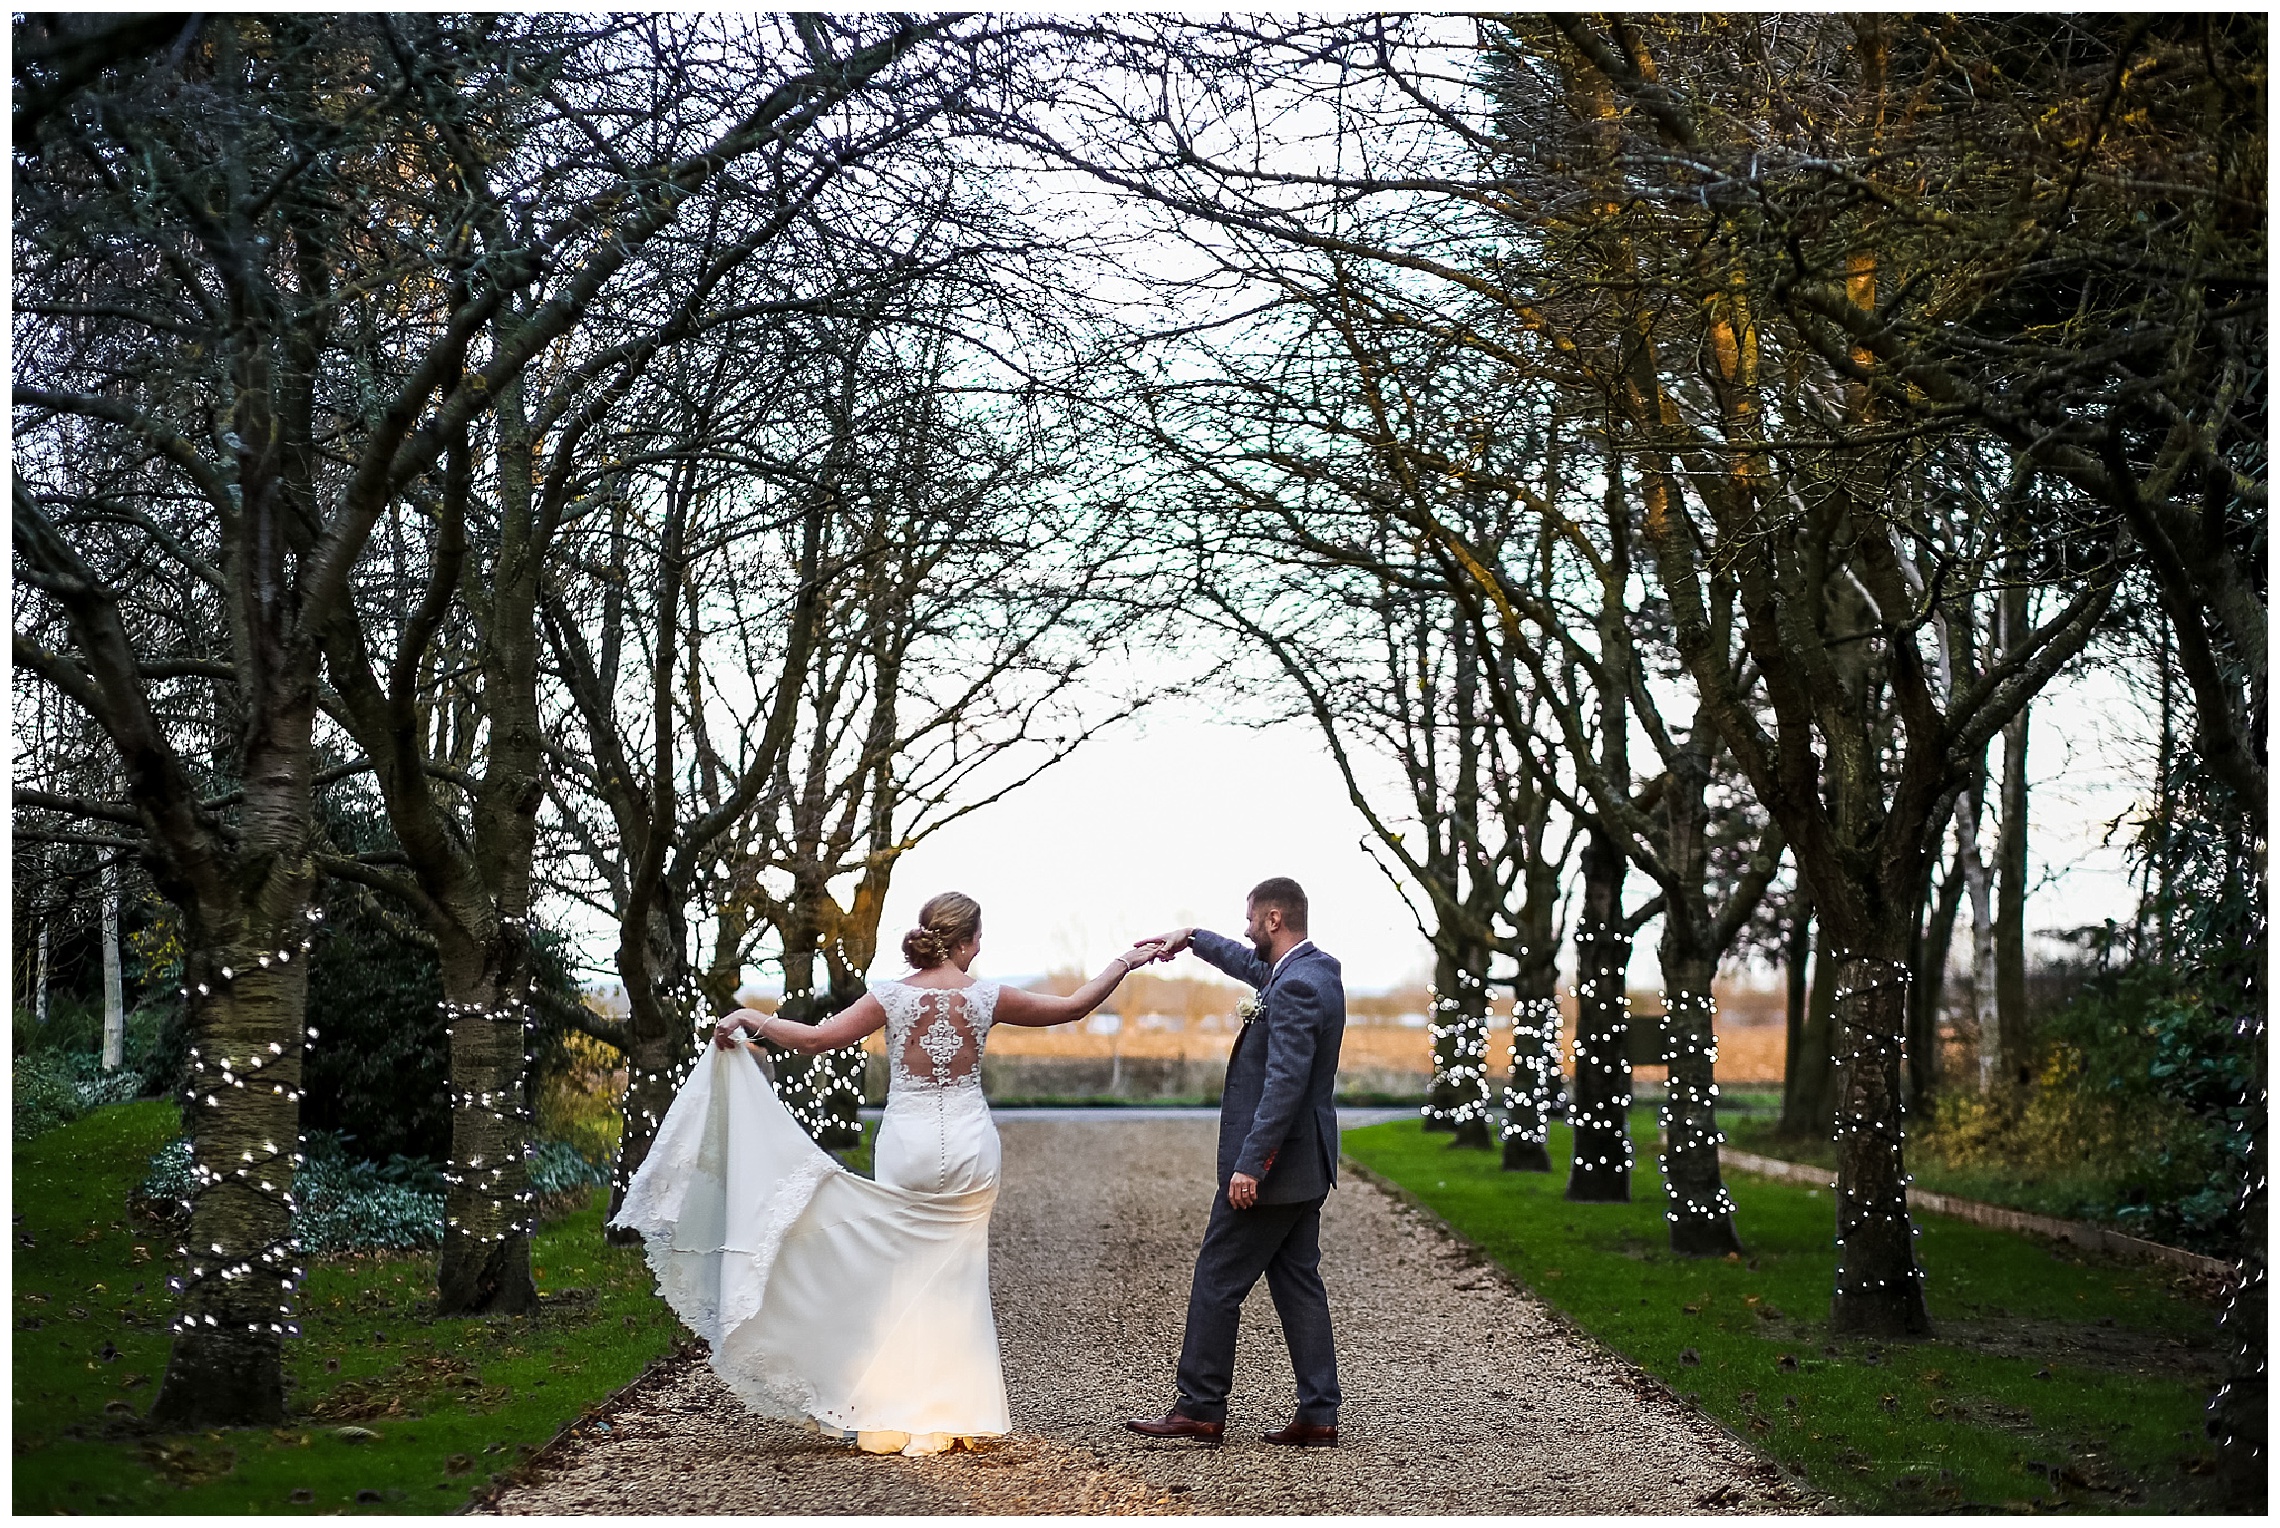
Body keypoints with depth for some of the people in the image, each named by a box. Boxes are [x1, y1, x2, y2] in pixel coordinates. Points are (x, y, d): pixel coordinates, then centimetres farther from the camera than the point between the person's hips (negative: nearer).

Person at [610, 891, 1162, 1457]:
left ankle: (893, 1415, 7)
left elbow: (817, 1037, -5)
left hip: (906, 1145, -1)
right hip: (969, 1146, 1)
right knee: (956, 1281, 9)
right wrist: (1123, 964, 18)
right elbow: (1070, 1007, 6)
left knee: (899, 1278, 8)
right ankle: (952, 1415, 9)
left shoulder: (893, 997, -6)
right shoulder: (986, 996, -3)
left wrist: (753, 1019, 7)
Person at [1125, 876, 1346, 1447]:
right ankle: (1318, 1416, 13)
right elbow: (1252, 964, 32)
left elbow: (1286, 1082, -27)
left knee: (1217, 1283, 0)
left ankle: (1199, 1408, 8)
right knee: (1298, 1284, 12)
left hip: (1273, 1166, -10)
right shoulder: (1315, 969, 10)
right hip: (1305, 1167, 10)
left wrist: (1249, 1164, -27)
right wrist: (1193, 939, 34)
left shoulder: (1297, 988, -21)